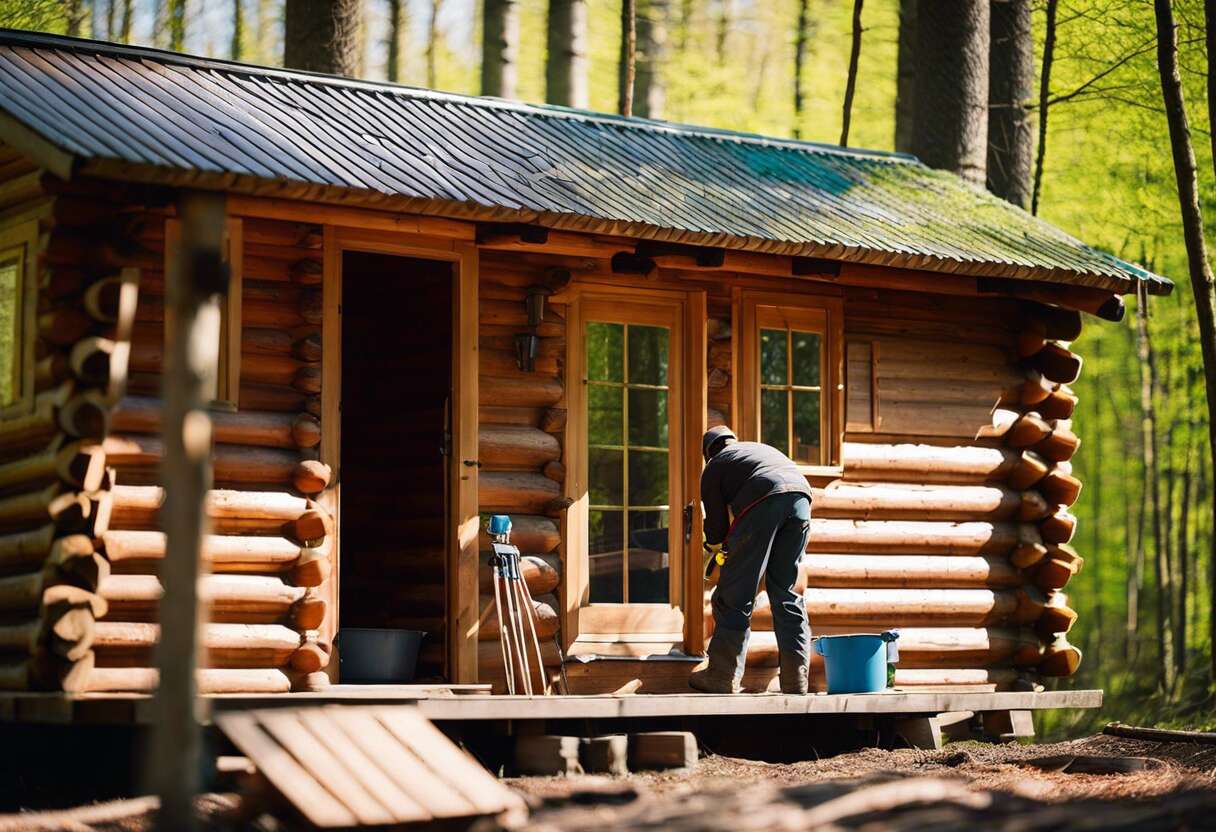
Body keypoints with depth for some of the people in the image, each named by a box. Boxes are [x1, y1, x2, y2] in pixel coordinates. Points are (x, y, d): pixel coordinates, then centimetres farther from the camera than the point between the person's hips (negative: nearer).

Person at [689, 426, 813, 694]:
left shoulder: (714, 466, 24)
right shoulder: (763, 449, 40)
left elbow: (716, 522, 19)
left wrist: (714, 546, 44)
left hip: (763, 501, -5)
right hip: (800, 496, 5)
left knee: (735, 592, 4)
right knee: (785, 591, 13)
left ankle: (723, 676, 6)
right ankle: (795, 676, 7)